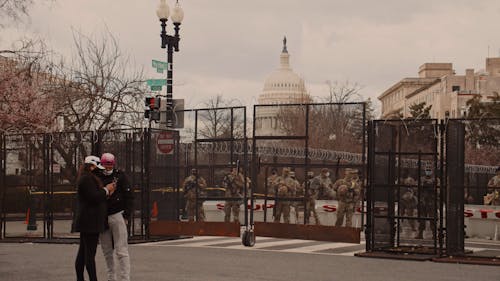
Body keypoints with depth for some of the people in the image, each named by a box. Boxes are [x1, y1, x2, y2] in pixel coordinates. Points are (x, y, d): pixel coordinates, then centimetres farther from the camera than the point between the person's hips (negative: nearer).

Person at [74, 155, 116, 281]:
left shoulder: (86, 179, 20)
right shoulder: (87, 179, -14)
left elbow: (95, 196, 22)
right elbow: (94, 197, -21)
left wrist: (107, 191, 10)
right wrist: (106, 190, -6)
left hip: (86, 222, 11)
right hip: (90, 221, -11)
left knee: (82, 253, 12)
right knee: (90, 253, -10)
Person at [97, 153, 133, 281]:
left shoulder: (120, 176, 0)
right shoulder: (97, 177, 8)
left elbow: (129, 196, -2)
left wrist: (126, 216, -8)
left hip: (117, 216, -4)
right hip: (102, 217, 4)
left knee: (121, 251, -8)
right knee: (107, 251, 10)